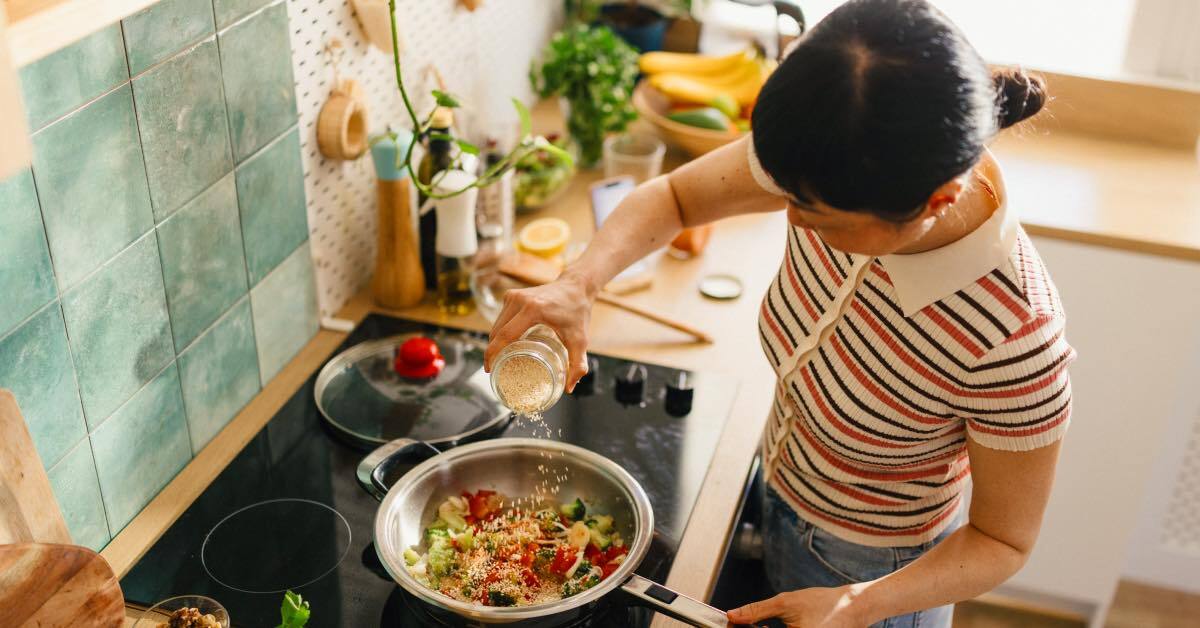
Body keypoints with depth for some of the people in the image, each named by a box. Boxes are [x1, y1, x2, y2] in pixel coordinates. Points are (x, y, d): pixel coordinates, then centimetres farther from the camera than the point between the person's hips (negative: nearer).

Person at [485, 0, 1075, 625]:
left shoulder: (1013, 343, -39)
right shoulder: (839, 177, -27)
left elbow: (1003, 540, -23)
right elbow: (673, 195, -12)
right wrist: (578, 283, -29)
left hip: (872, 569, -5)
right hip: (778, 494, 5)